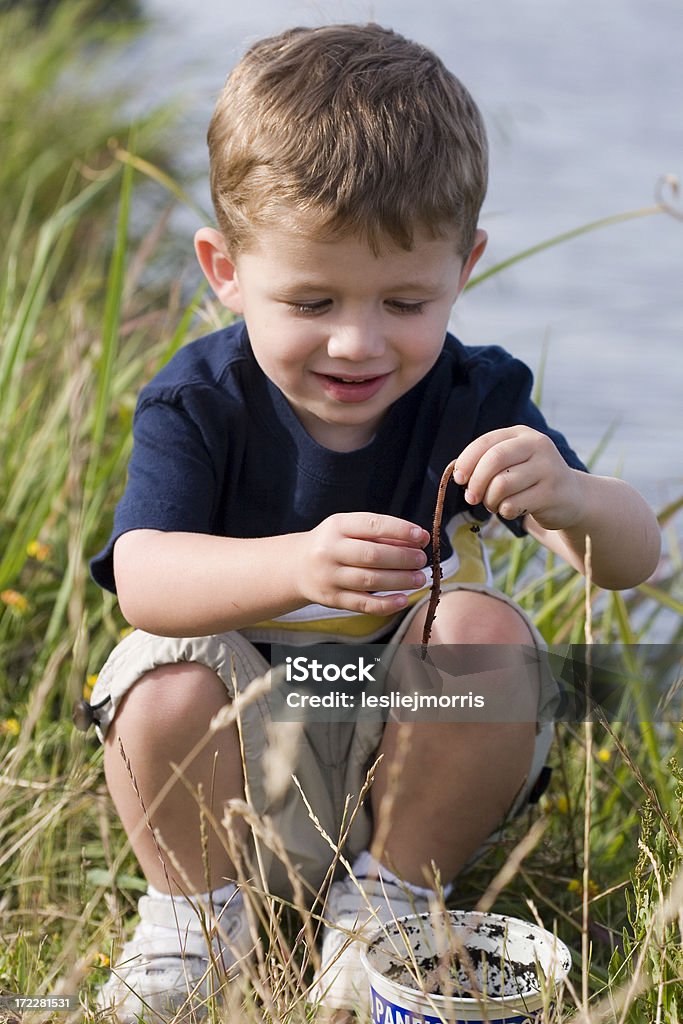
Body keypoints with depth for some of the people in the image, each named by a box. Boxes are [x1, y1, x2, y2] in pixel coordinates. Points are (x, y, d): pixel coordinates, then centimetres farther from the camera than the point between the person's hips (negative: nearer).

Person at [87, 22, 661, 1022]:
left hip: (406, 756, 2)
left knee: (486, 631, -26)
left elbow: (633, 557, -18)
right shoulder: (199, 403, -14)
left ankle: (392, 896, -6)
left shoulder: (475, 400, -10)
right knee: (168, 672, -31)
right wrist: (295, 566, -51)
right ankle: (193, 910, -3)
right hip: (241, 757, -1)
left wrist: (570, 499, -44)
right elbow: (142, 577, -30)